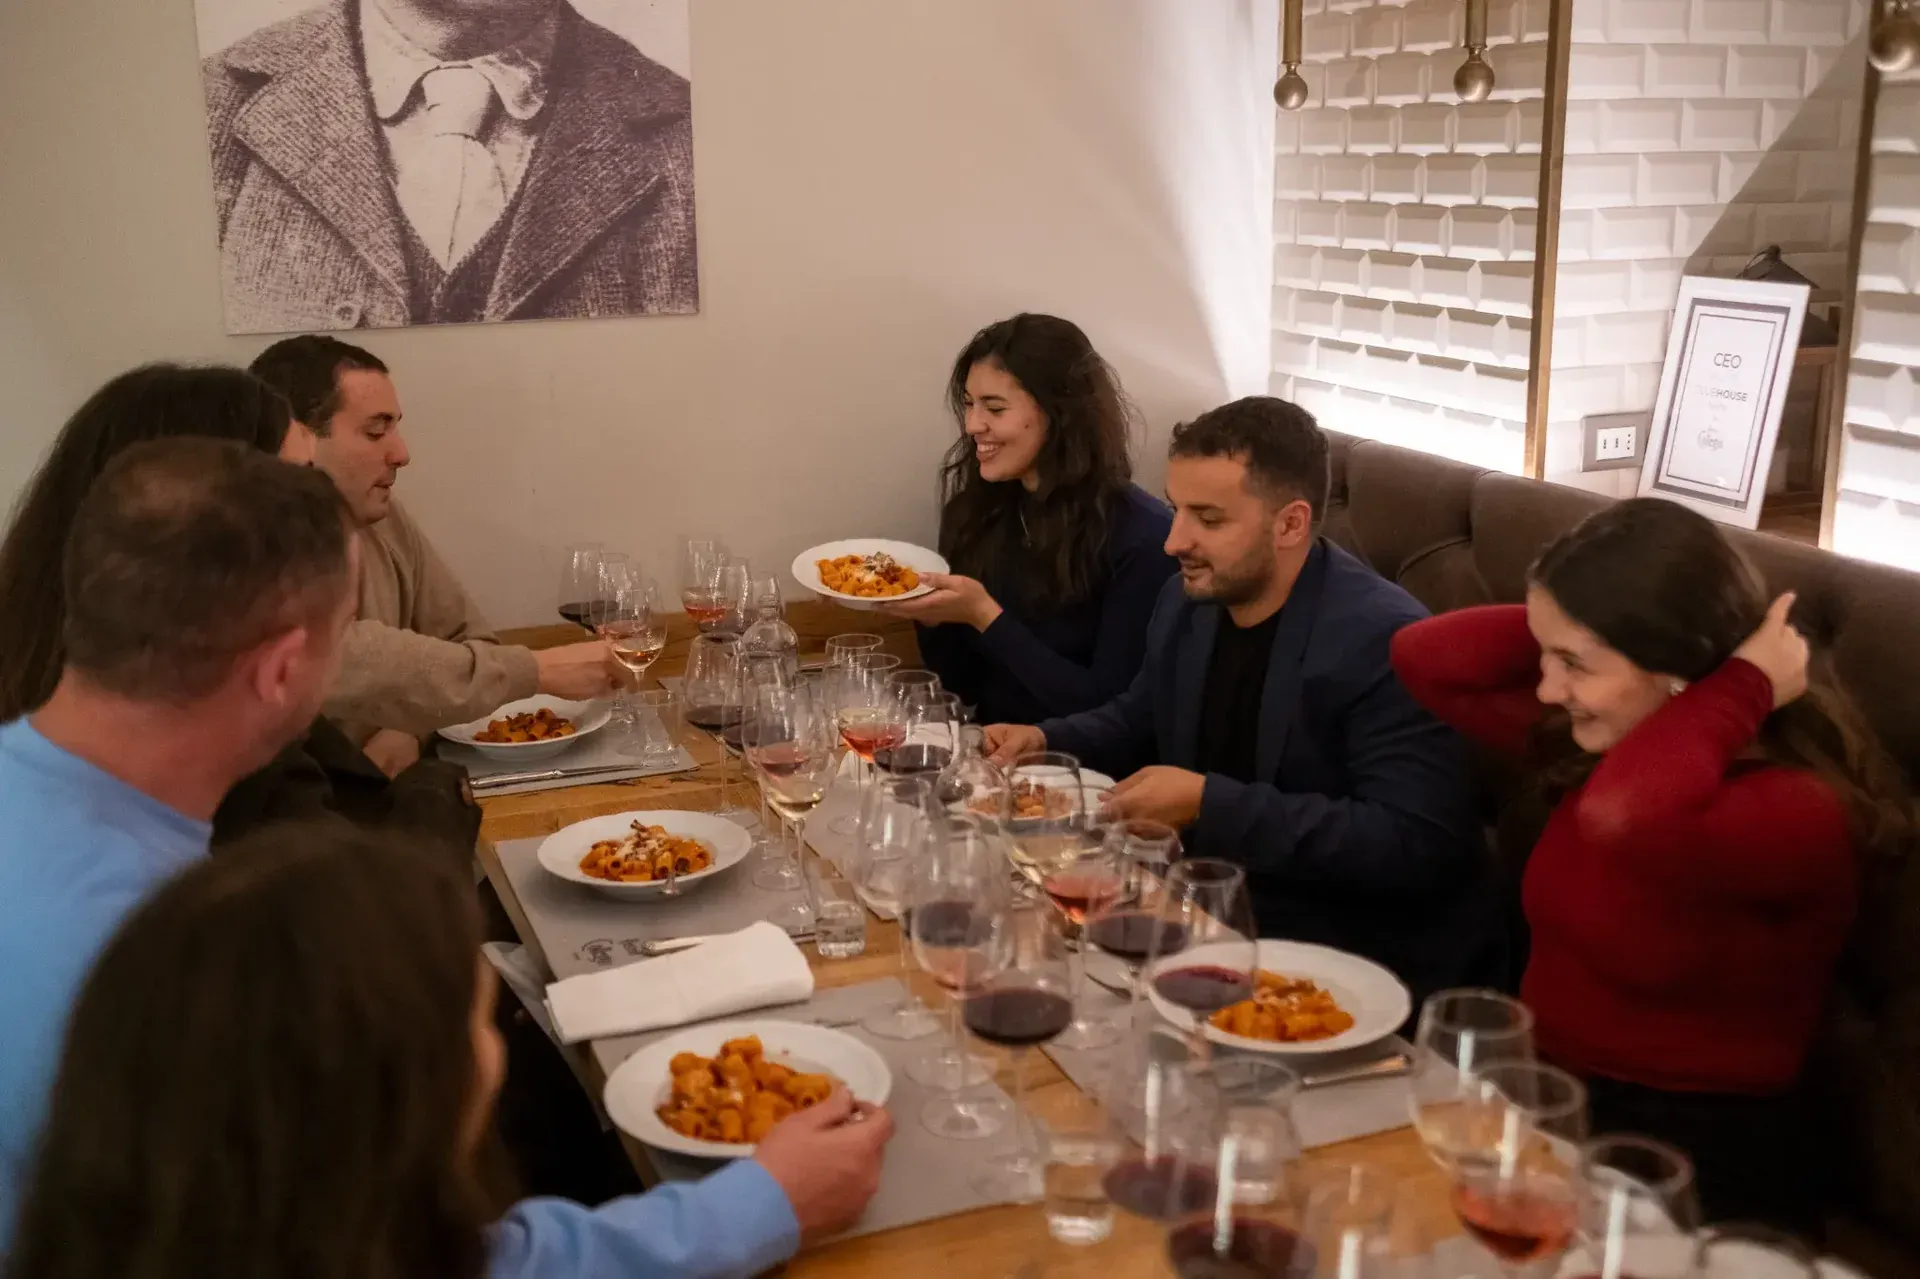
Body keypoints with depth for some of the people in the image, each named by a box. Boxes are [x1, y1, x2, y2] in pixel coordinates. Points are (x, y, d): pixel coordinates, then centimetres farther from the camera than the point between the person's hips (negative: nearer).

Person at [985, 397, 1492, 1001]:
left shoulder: (1383, 641, -21)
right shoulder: (1188, 599, 3)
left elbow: (1416, 845, -28)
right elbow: (1140, 719, 22)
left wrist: (1212, 804, -27)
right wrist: (1046, 741, 2)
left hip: (1360, 962, -7)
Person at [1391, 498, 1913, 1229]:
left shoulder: (1798, 808, -20)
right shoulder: (1595, 740, 3)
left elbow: (1625, 819, -41)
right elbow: (1426, 659, 4)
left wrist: (1743, 684, -26)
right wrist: (1569, 629, -8)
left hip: (1689, 1161, -7)